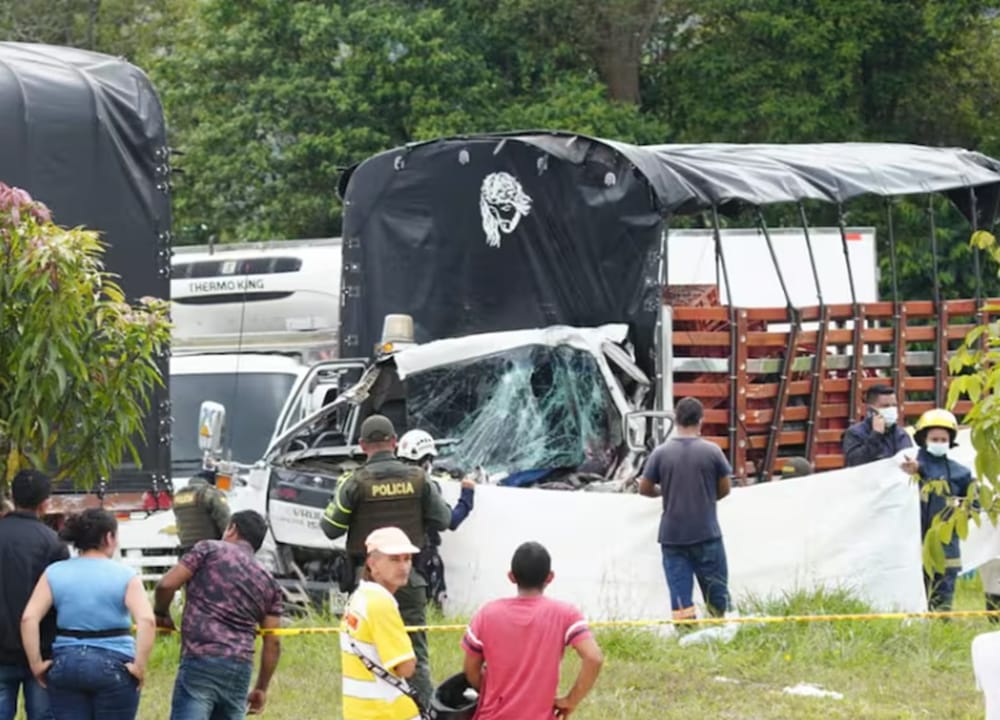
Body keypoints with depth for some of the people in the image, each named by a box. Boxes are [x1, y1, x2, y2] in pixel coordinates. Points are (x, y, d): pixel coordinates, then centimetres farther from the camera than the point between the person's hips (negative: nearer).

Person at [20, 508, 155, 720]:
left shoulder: (54, 573, 4)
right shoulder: (124, 576, -4)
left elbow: (29, 619, -6)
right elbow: (146, 621, -17)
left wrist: (36, 663, -2)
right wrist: (139, 666, -11)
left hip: (66, 664, 3)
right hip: (114, 668, -3)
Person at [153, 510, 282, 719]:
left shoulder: (209, 549, 6)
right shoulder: (269, 583, 17)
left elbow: (166, 584, -2)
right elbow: (273, 643, 13)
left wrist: (161, 613, 19)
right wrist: (262, 688, 22)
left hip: (200, 662, -5)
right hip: (240, 668, 5)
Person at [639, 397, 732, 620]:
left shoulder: (661, 453, -4)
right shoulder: (711, 451, -6)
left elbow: (644, 488, 3)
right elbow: (725, 488, 3)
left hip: (672, 535, 1)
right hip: (706, 533, -1)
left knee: (680, 597, 0)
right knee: (717, 593, 9)